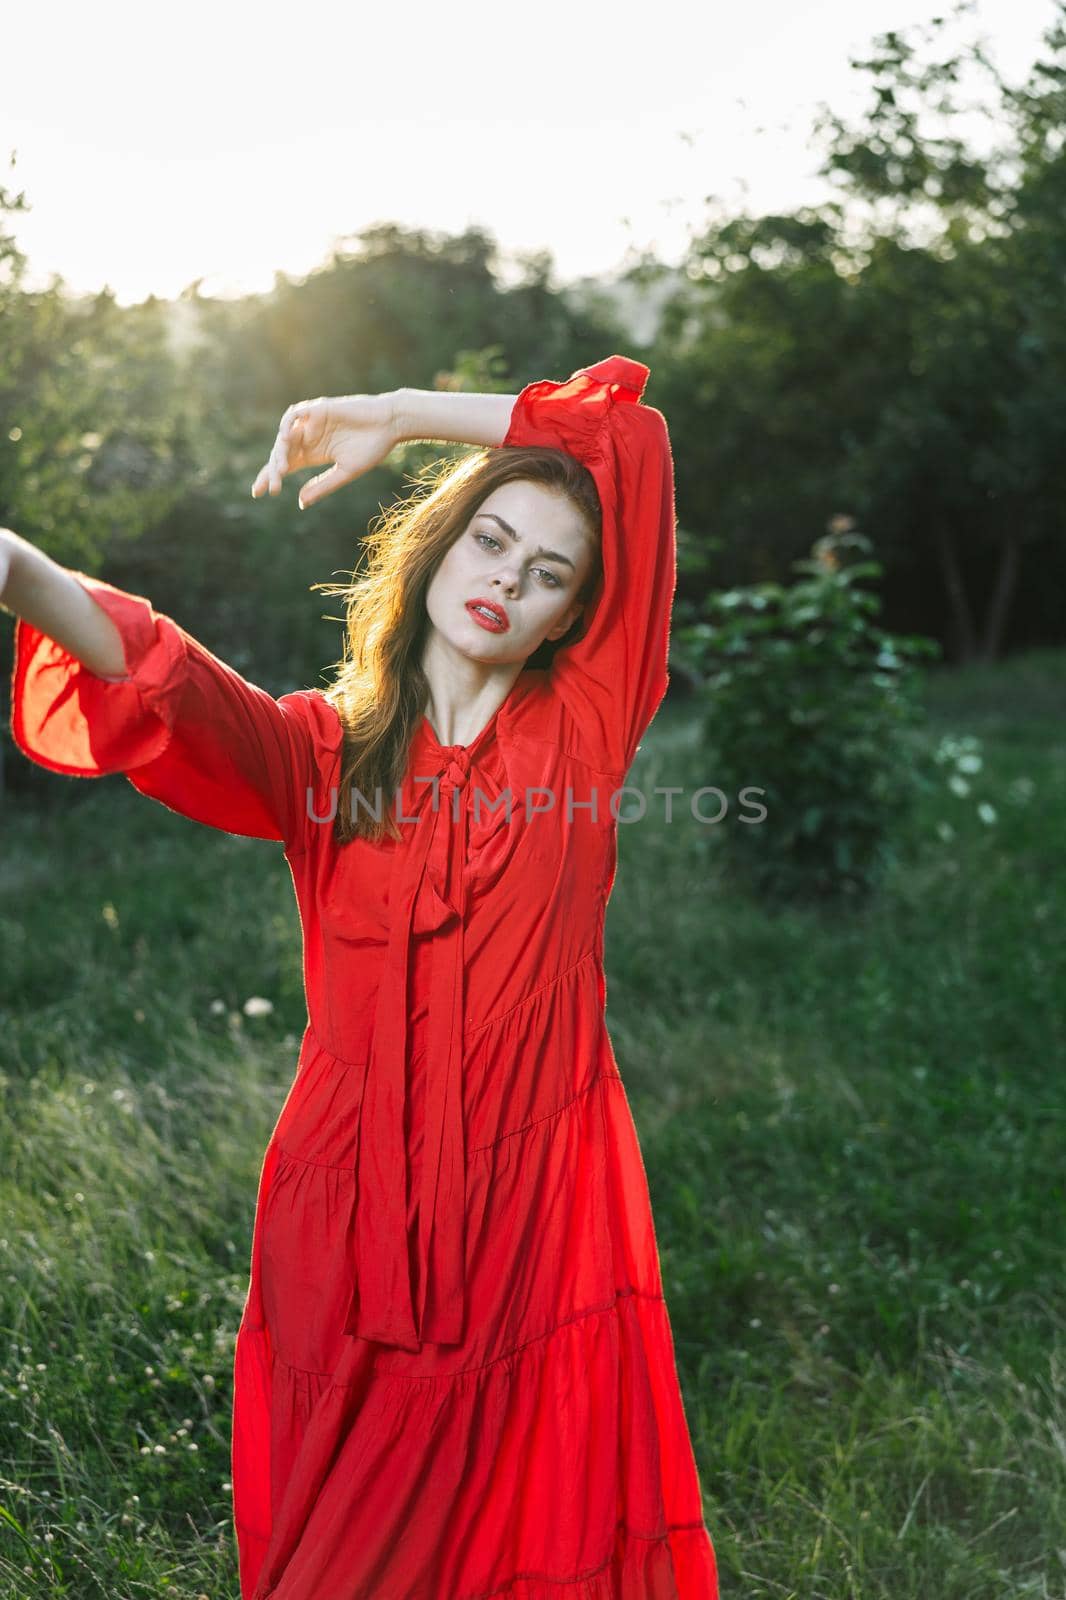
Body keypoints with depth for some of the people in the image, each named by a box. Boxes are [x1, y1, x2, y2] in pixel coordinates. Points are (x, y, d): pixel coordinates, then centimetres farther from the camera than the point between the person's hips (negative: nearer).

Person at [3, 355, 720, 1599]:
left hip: (543, 1212, 0)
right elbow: (165, 684, -18)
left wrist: (398, 413, 2)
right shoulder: (319, 751, 4)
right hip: (356, 1208, 1)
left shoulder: (582, 721, 3)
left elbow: (633, 433, 1)